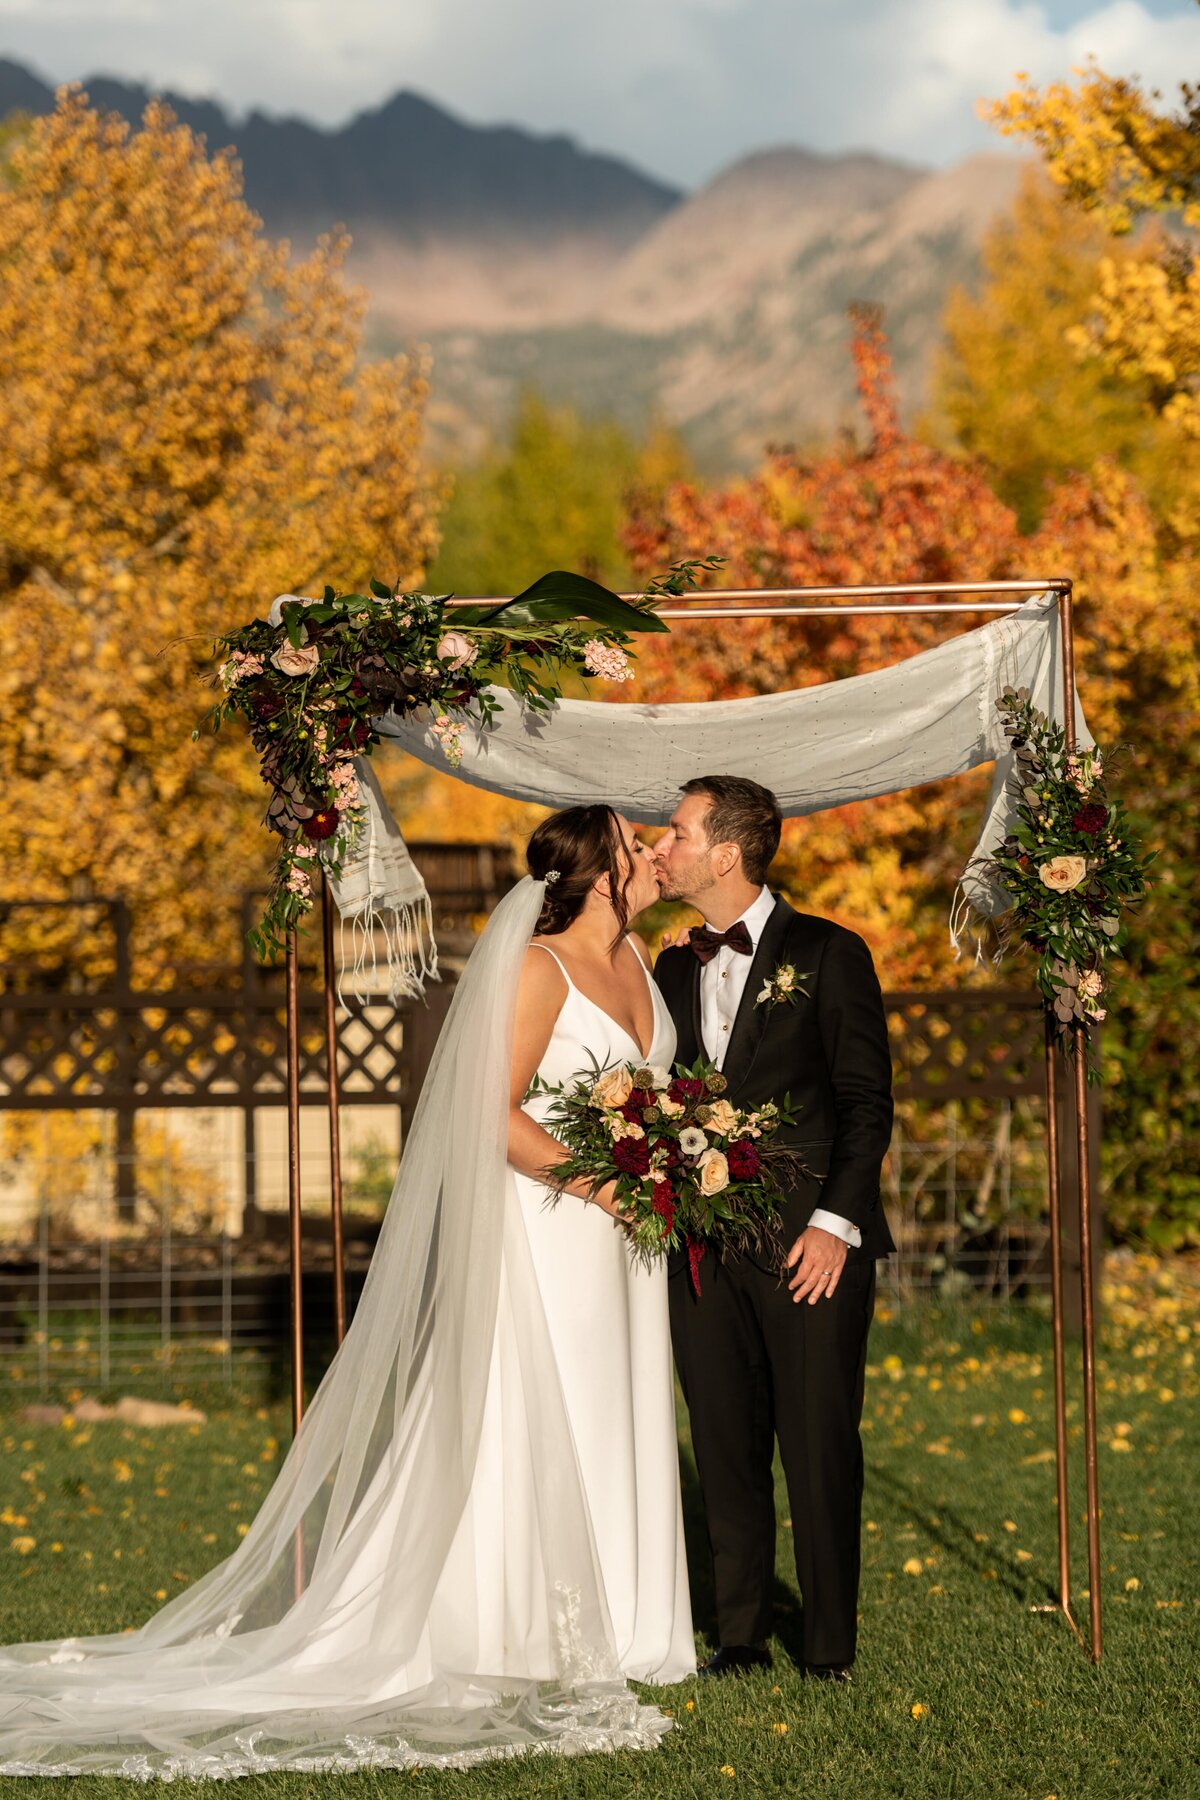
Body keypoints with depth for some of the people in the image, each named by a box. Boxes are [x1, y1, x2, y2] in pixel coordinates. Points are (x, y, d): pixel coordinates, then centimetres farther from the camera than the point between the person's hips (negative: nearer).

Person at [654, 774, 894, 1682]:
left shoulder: (828, 954, -1)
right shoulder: (674, 969, 15)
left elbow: (866, 1101, -4)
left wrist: (836, 1222, -12)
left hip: (810, 1242, -5)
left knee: (820, 1452, -1)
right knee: (726, 1448, 8)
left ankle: (831, 1645, 9)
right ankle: (741, 1634, 17)